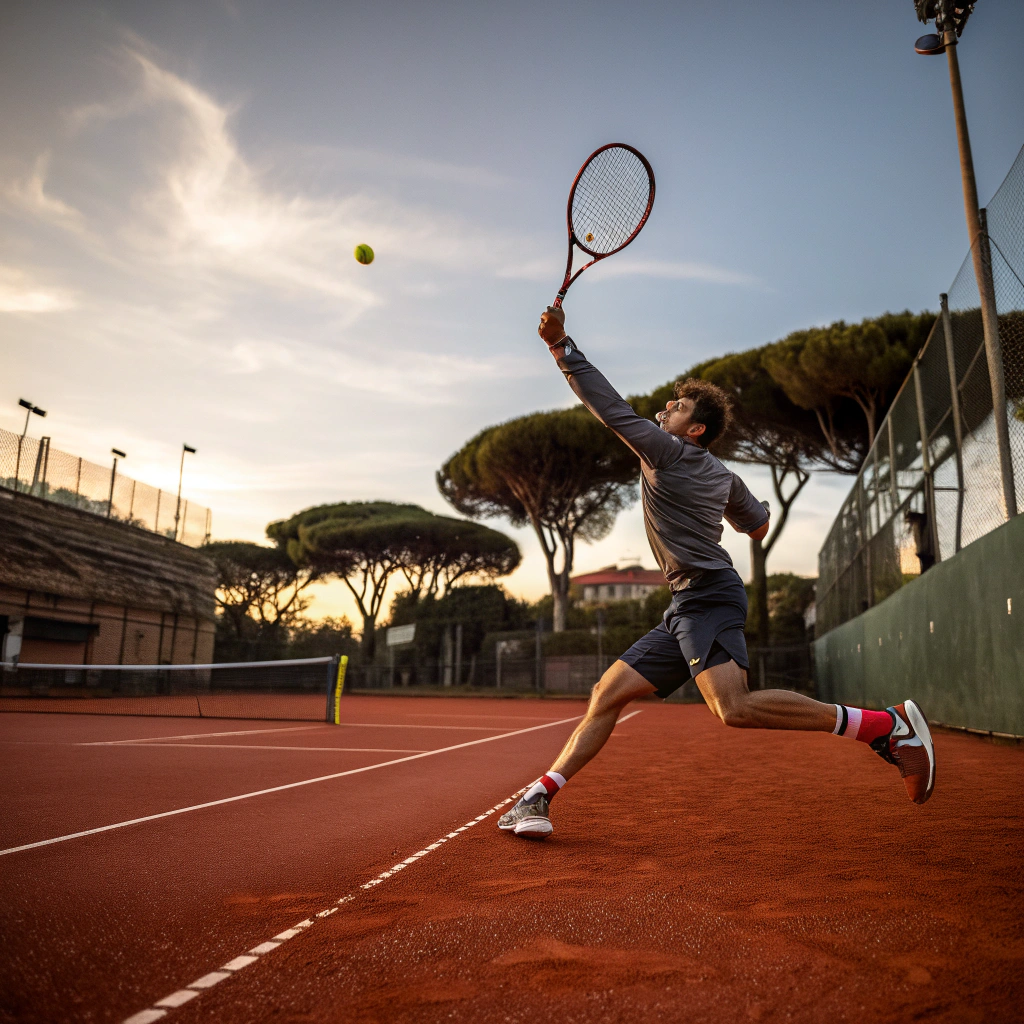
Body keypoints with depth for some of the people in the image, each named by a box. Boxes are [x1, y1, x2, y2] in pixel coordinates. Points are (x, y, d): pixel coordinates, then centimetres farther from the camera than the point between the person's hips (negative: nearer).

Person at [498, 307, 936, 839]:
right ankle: (540, 796, 5)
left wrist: (560, 344, -2)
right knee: (607, 694, 4)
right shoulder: (722, 475, 19)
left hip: (707, 596, -10)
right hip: (687, 612, 10)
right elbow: (758, 524, 32)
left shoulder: (665, 451, -4)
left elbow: (608, 403, -6)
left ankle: (888, 724, -17)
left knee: (735, 708, -28)